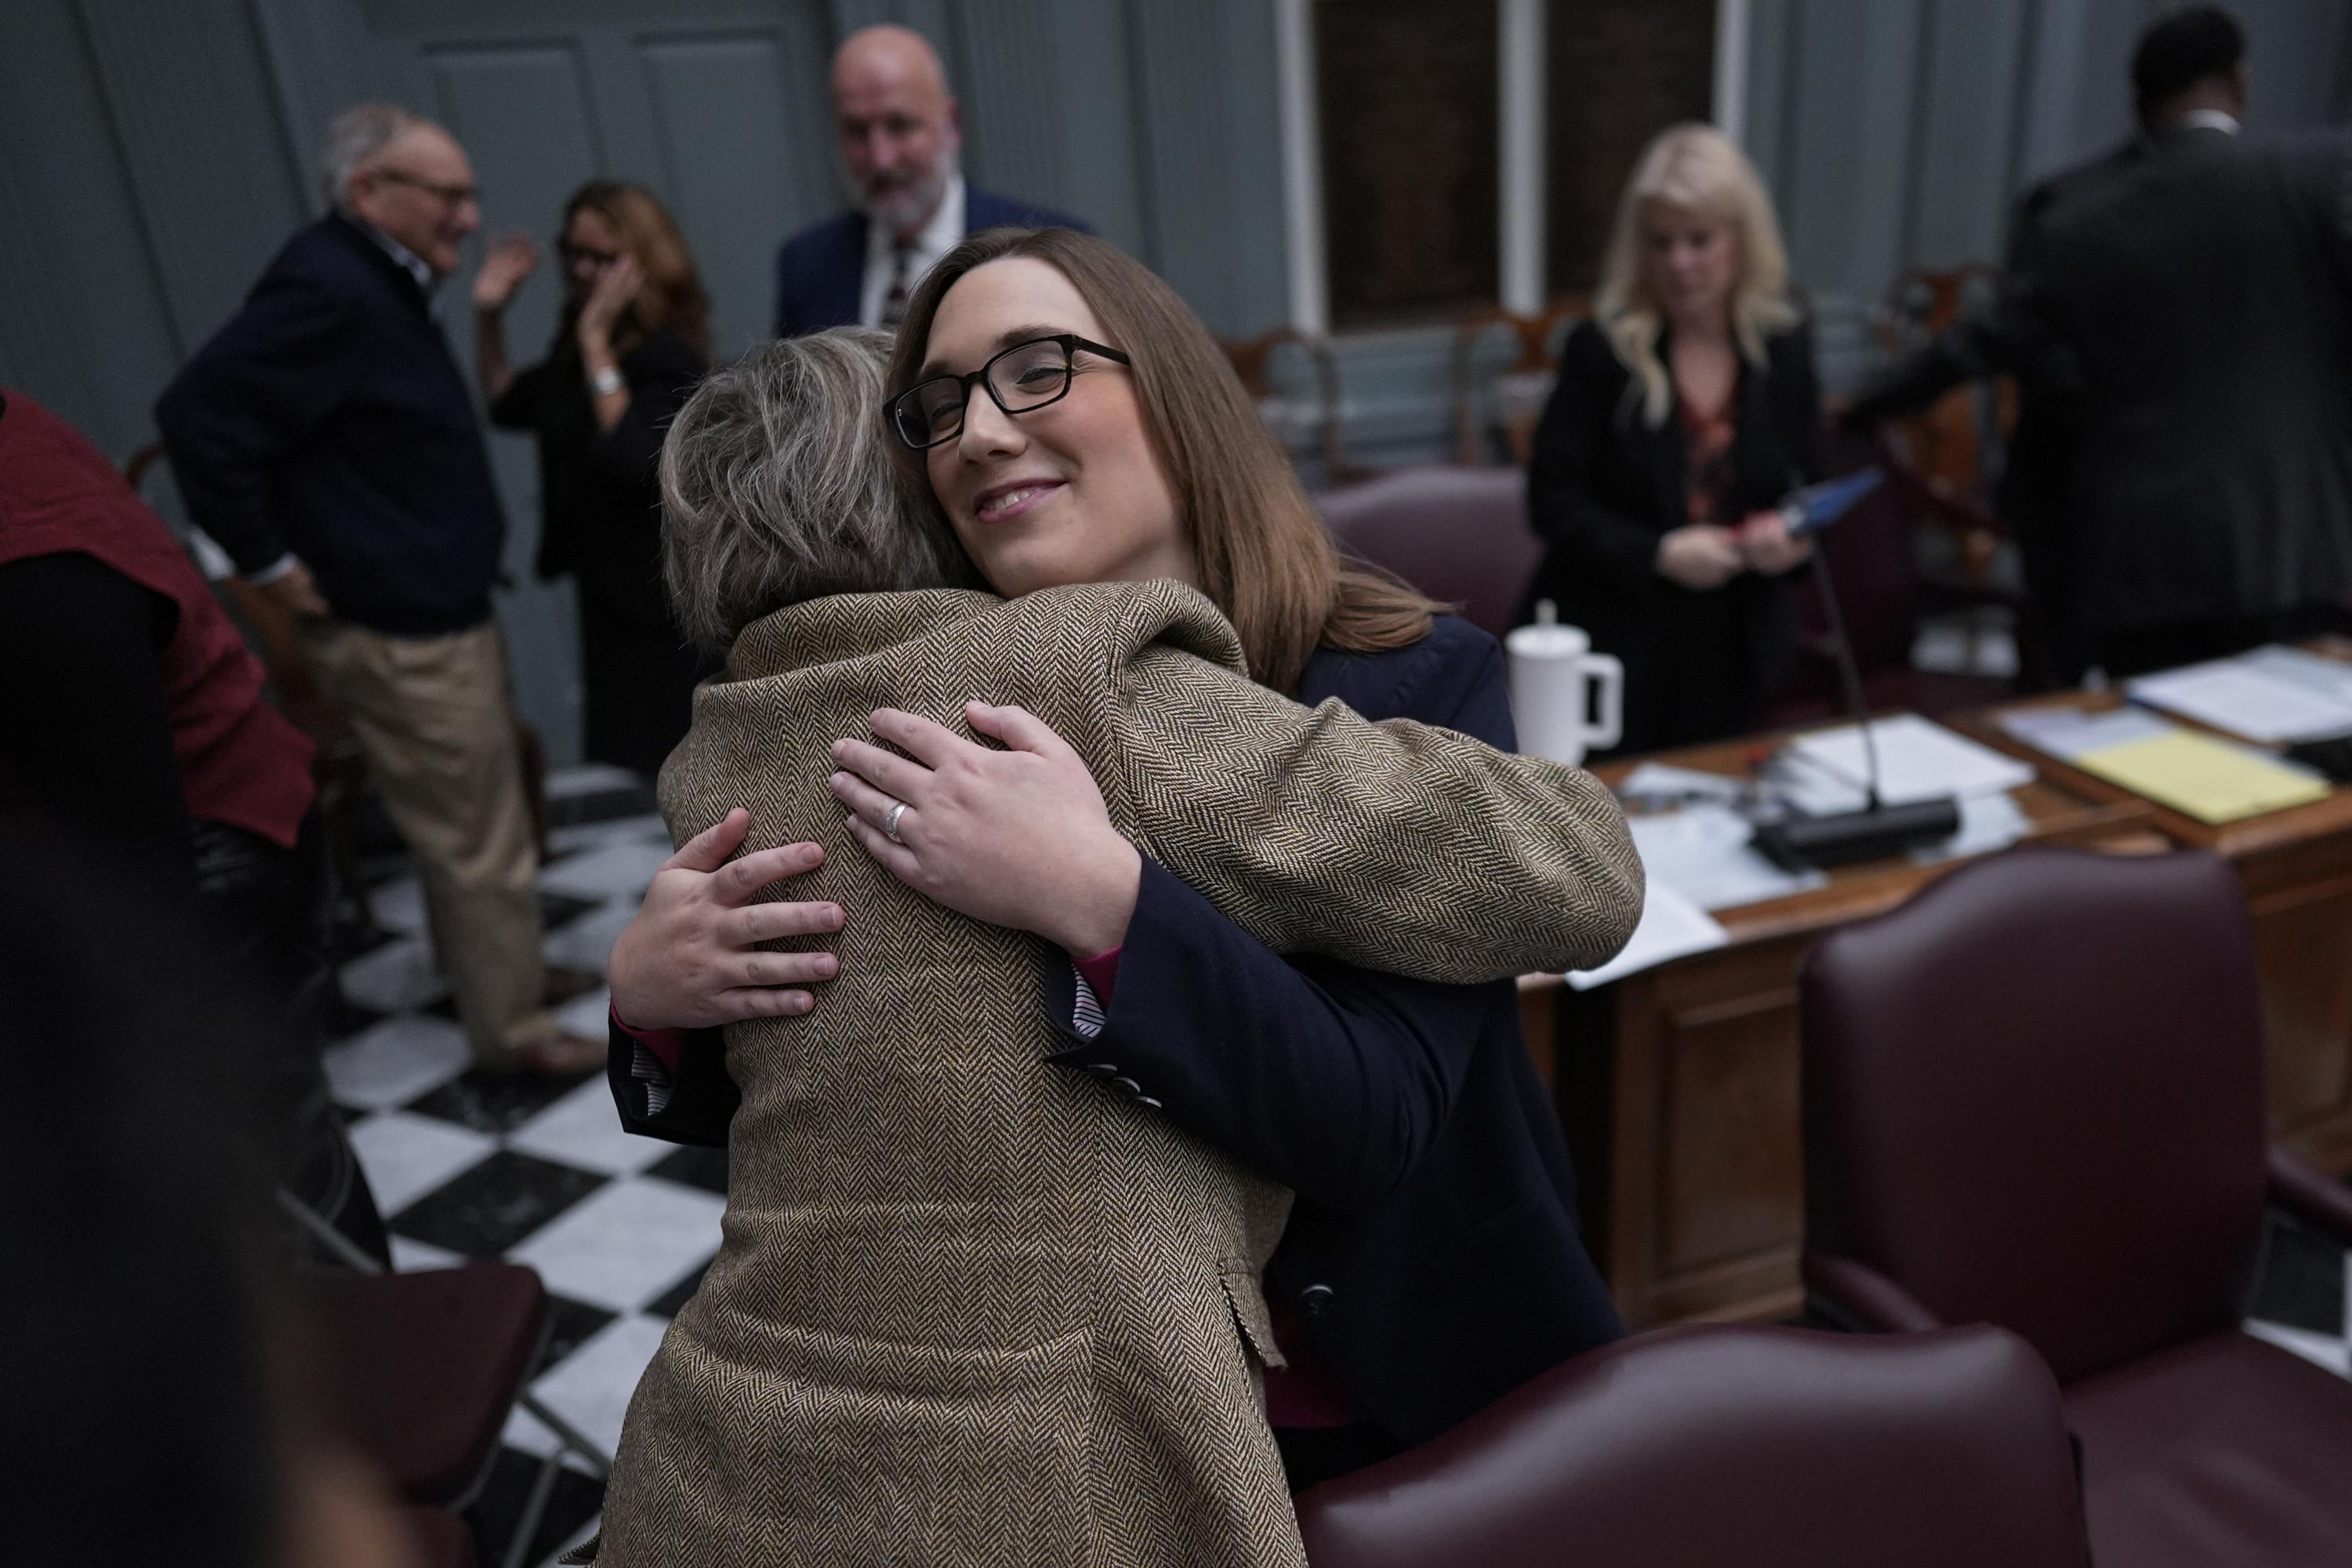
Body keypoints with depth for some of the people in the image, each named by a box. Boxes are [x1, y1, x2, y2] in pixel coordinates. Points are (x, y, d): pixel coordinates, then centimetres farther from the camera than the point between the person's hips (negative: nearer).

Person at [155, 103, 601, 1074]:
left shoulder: (378, 282, 12)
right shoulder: (327, 288, -20)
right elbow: (199, 416, -25)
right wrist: (270, 563, -18)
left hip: (438, 610, 10)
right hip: (399, 630, -10)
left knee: (471, 814, 22)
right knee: (479, 836, 0)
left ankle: (481, 966, 40)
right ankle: (512, 1030, 14)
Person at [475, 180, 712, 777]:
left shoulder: (668, 358, -20)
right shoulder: (576, 347, 7)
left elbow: (634, 459, -34)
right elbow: (508, 404, 20)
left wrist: (597, 342, -32)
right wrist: (488, 314, 7)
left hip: (658, 601, -9)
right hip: (609, 589, 9)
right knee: (619, 756, 21)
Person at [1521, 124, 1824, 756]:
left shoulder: (1784, 346, 3)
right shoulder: (1601, 348, -8)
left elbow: (1808, 486, 11)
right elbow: (1552, 501, -10)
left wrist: (1792, 536, -11)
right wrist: (1657, 553, -21)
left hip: (1731, 654, 4)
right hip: (1615, 642, -3)